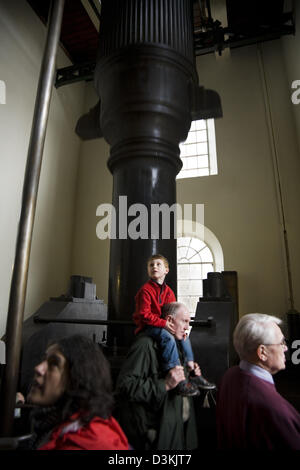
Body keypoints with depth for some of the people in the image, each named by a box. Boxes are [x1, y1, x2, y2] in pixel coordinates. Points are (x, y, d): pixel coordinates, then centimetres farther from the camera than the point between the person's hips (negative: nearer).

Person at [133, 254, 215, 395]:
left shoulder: (168, 291, 9)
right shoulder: (145, 290, -14)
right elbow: (144, 314, -20)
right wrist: (163, 323, -27)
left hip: (164, 325, 9)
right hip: (147, 326, -8)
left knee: (184, 335, 7)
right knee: (168, 337, -31)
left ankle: (192, 372, 11)